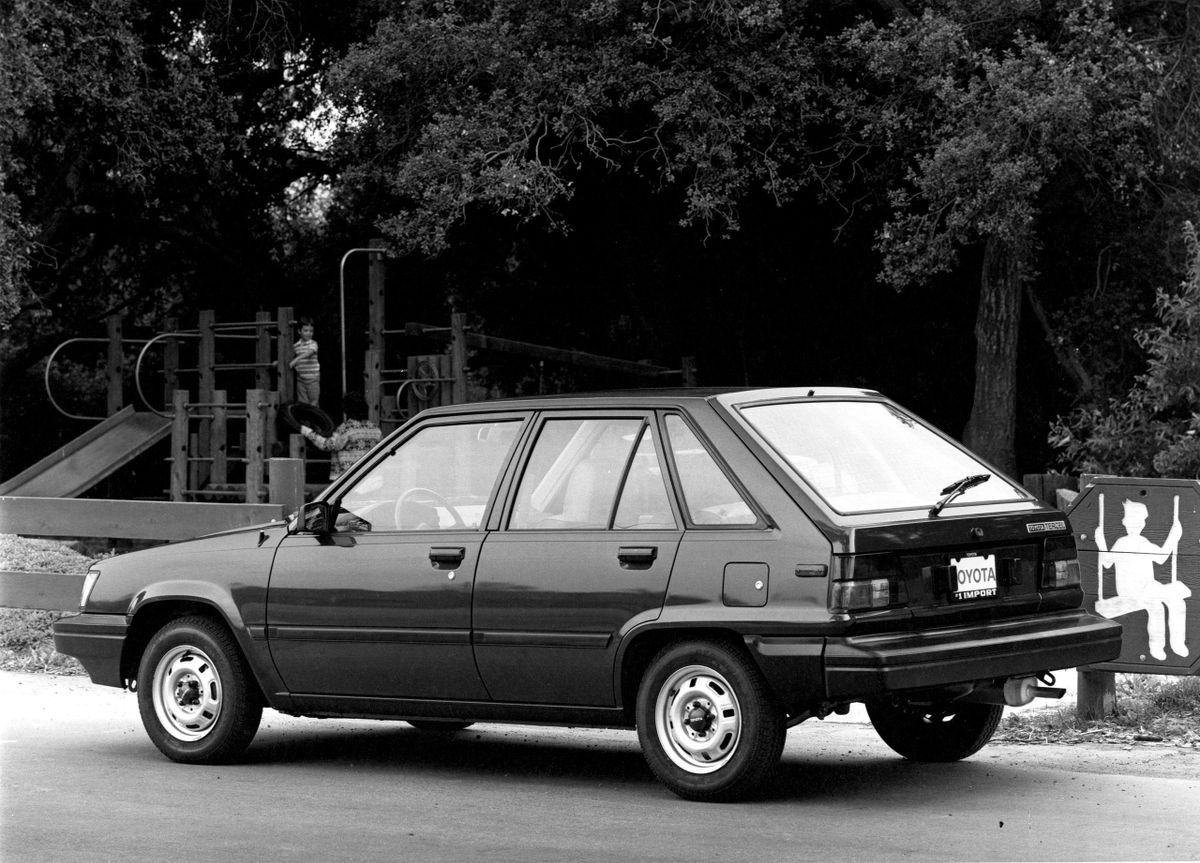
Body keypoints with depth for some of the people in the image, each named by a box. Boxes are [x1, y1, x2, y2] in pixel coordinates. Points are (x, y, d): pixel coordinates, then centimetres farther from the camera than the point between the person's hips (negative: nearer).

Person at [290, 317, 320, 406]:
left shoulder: (313, 344, -6)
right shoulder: (295, 346, 6)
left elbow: (309, 353, -24)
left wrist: (295, 360, -34)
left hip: (313, 379, -3)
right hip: (300, 379, 3)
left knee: (313, 404, 0)